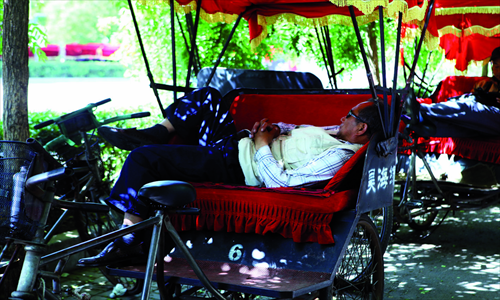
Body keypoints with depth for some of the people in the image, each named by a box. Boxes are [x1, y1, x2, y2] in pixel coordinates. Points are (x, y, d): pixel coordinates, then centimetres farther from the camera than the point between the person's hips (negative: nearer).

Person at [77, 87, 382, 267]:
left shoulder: (339, 155, -23)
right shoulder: (338, 131, 6)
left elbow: (281, 182, -28)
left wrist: (262, 145, -18)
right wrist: (275, 127, 3)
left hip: (230, 167, -10)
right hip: (236, 142, 10)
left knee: (142, 158, -16)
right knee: (207, 96, 22)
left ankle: (129, 239, -4)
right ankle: (155, 134, 27)